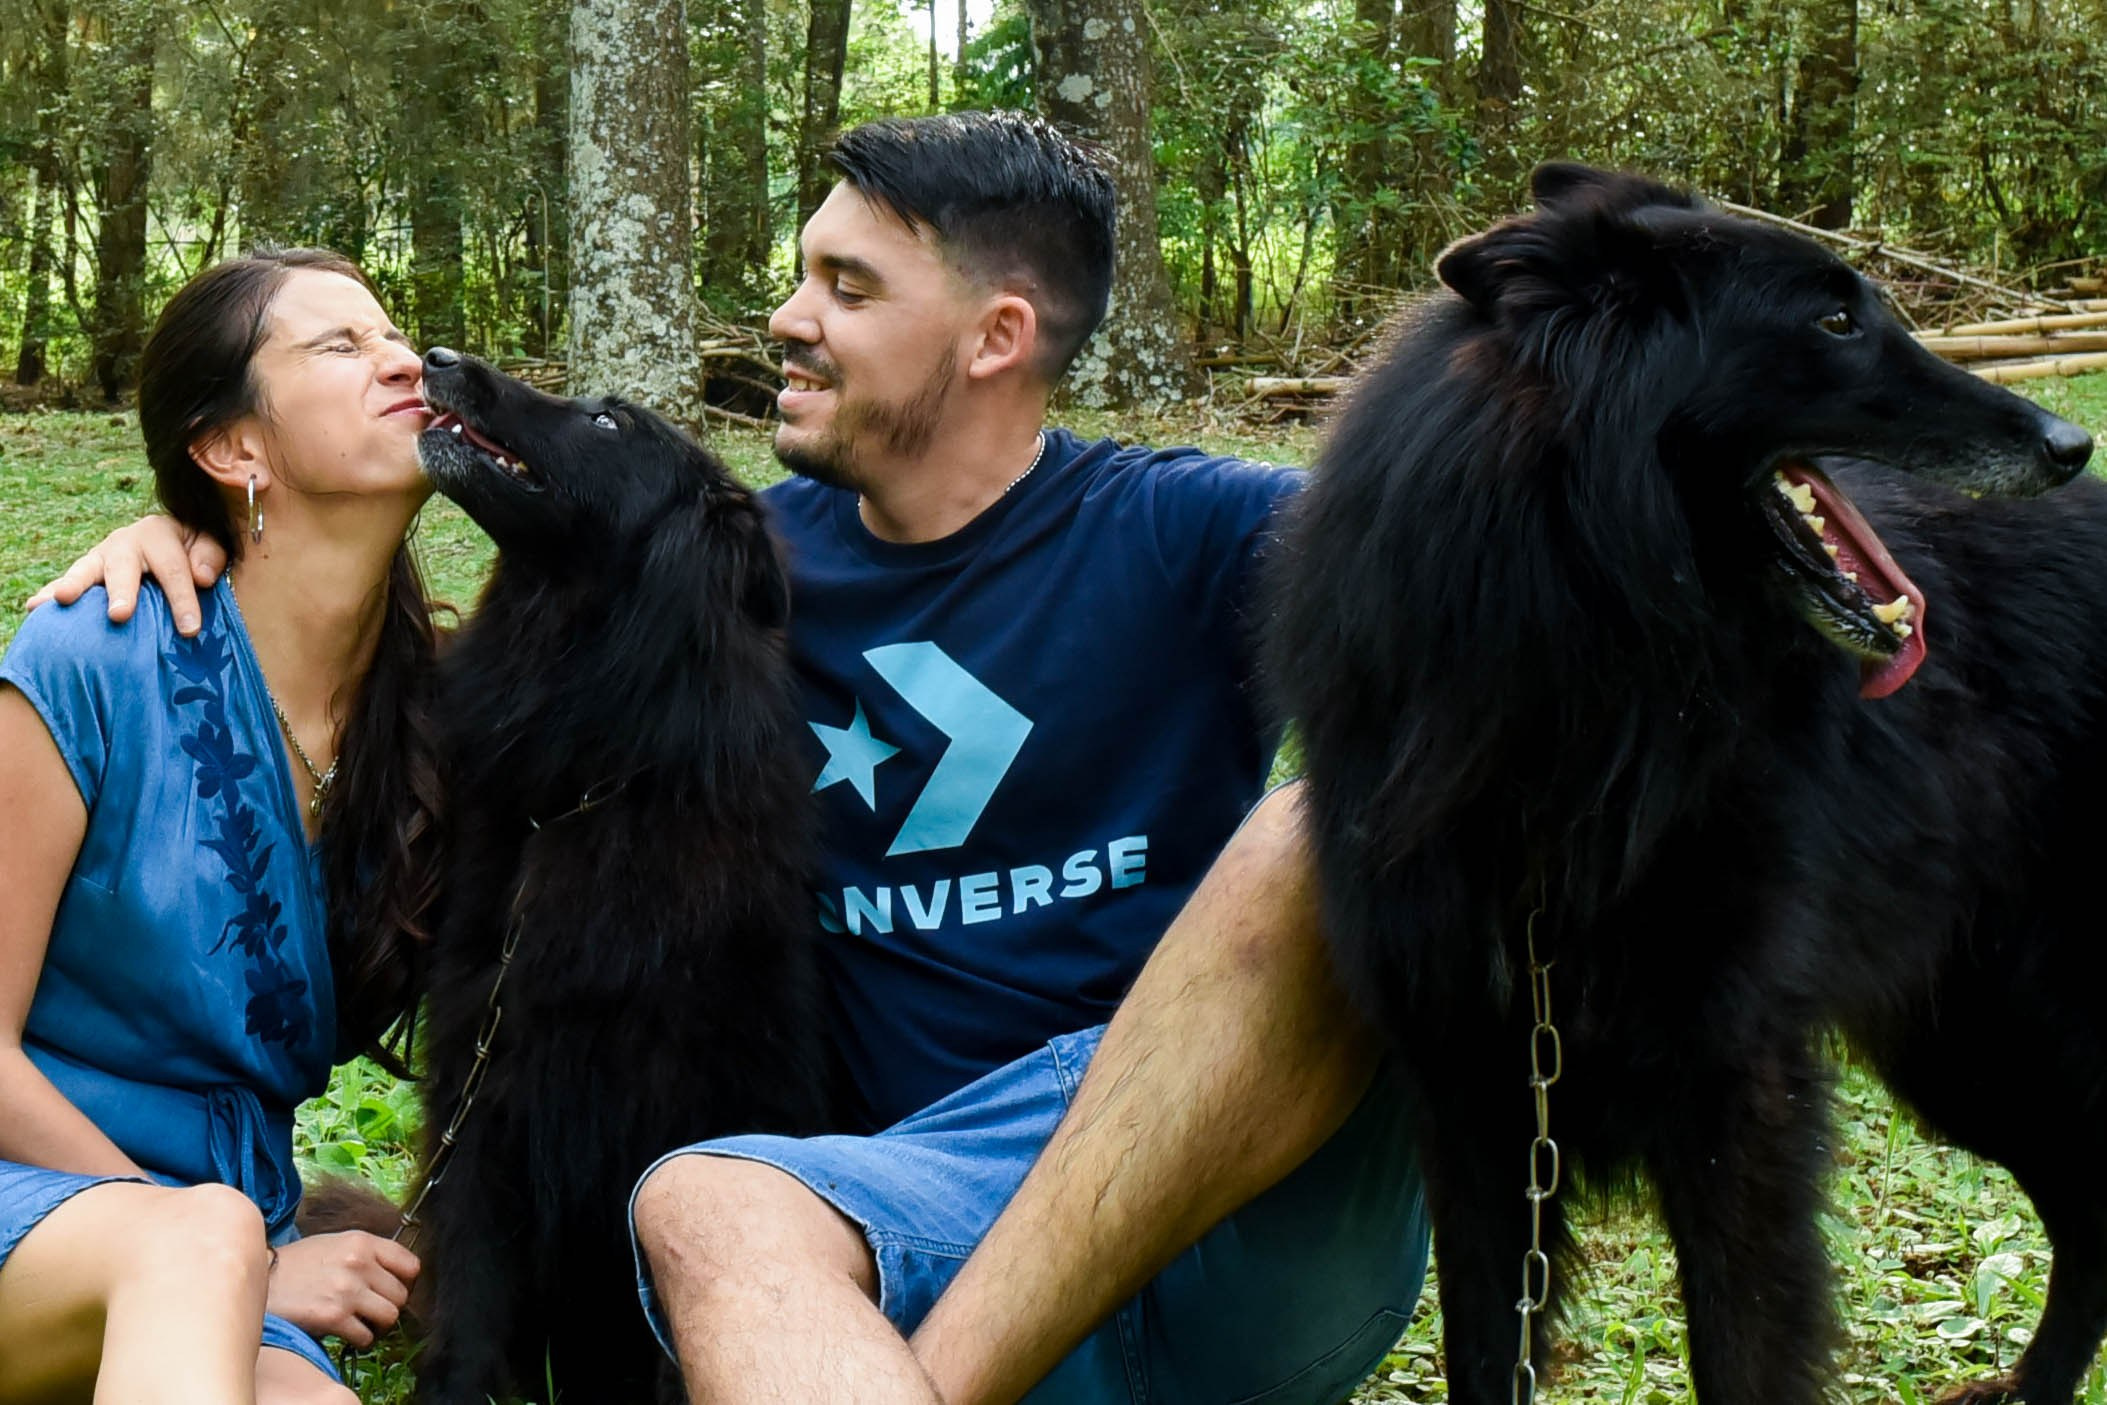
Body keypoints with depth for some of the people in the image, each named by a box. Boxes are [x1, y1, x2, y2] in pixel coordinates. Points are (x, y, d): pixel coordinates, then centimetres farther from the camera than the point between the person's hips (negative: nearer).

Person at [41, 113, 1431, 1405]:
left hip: (1273, 1195, -2)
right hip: (957, 1215, 3)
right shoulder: (772, 558, 14)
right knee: (705, 1209, -31)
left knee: (1316, 840, -33)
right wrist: (203, 537, 8)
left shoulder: (1180, 533, 0)